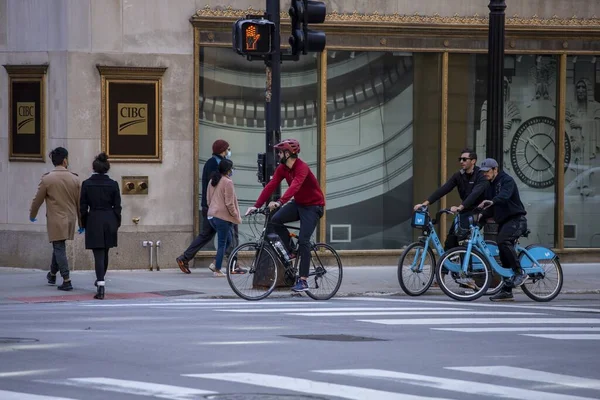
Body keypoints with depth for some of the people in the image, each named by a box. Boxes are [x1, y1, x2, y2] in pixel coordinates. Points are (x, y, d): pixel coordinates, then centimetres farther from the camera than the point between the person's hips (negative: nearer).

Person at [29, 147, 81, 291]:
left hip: (56, 220, -4)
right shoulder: (75, 179, -2)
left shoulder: (47, 179, -10)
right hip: (70, 219, 4)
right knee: (59, 247, 21)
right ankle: (52, 274, 35)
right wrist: (81, 222, 14)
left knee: (59, 248, -2)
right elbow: (80, 202, 4)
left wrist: (32, 216, 15)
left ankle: (67, 281, -9)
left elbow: (37, 200, -3)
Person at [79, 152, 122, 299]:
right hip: (109, 221, 2)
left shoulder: (86, 184, -6)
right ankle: (100, 280, 39)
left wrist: (84, 224, 9)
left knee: (98, 255, -4)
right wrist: (117, 224, 12)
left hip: (94, 222, -2)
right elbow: (117, 207, 0)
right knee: (104, 253, 20)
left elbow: (83, 207, -3)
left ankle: (101, 287, -17)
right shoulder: (113, 184, -3)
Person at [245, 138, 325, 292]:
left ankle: (303, 281, -13)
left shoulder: (302, 168, -26)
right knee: (276, 220, -17)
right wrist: (256, 205, -19)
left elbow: (295, 186, -42)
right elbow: (270, 186, -9)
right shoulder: (282, 169, -3)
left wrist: (280, 202, -55)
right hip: (298, 203, 7)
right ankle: (291, 251, 0)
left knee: (303, 240, -16)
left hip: (313, 206, -7)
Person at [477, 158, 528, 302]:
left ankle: (520, 272, -23)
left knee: (503, 241, -32)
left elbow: (505, 195, -31)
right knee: (504, 257, 7)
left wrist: (491, 201, -50)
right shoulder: (490, 186, 17)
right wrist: (482, 216, -2)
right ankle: (506, 291, 10)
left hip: (516, 219, -9)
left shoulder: (507, 180, -10)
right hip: (503, 222, 9)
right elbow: (491, 209, 19)